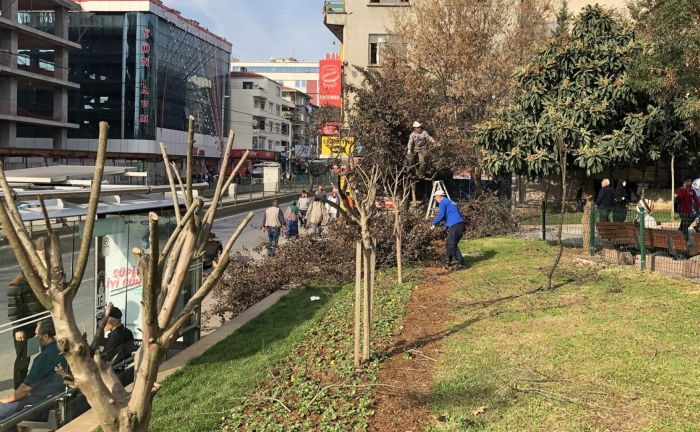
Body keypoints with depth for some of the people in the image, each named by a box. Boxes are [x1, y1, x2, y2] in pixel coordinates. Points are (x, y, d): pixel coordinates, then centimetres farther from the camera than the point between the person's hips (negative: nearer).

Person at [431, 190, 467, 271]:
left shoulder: (442, 202, 0)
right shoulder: (449, 202, 29)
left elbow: (441, 215, -10)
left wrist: (434, 224, 0)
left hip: (455, 225, -10)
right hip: (459, 225, 10)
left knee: (452, 245, -9)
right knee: (448, 244, 17)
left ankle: (461, 263, -12)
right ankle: (447, 262, 24)